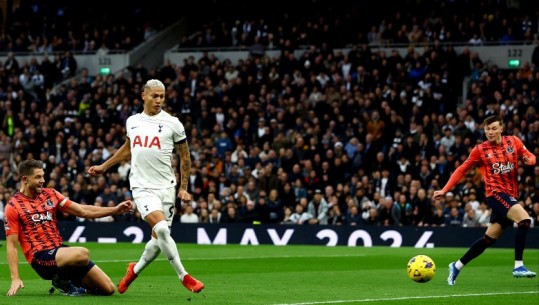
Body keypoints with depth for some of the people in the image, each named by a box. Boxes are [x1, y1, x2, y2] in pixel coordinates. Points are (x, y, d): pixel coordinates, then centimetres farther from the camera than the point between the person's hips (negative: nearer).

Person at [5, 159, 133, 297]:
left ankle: (70, 283, 21)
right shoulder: (13, 207, -4)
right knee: (82, 253, -37)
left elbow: (83, 211, 13)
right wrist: (15, 279, -14)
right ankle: (61, 280, -6)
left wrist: (115, 209, 4)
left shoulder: (50, 194, 12)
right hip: (40, 257, -6)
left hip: (60, 251, 6)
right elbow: (12, 245, -5)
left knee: (108, 289, -2)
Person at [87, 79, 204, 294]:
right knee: (161, 229, -21)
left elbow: (185, 157, 8)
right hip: (142, 187, 0)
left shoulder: (172, 123, 1)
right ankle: (183, 276, -11)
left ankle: (135, 270, 29)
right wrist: (103, 166, 32)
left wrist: (183, 187, 3)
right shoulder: (132, 121, 9)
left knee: (159, 239, 2)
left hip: (166, 187, 0)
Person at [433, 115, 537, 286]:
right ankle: (518, 266, -25)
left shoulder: (513, 142, 7)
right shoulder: (480, 150, 0)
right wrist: (444, 190, 1)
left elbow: (530, 157, 12)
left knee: (489, 239, 9)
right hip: (495, 193, -5)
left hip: (510, 196, 5)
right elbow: (462, 170, 6)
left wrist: (529, 160, -13)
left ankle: (457, 266, 25)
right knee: (524, 219, -27)